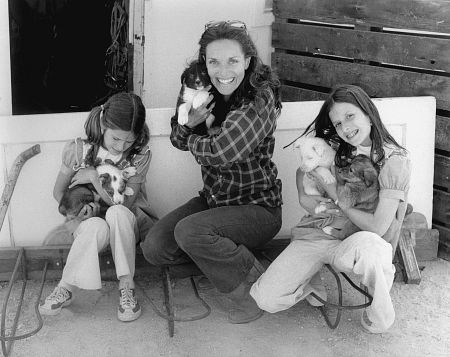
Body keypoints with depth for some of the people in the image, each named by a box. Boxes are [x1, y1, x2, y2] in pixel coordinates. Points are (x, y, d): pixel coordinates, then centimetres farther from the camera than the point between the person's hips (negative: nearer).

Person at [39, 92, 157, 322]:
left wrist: (94, 177, -21)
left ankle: (126, 287, -30)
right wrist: (76, 216, -15)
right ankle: (65, 290, -25)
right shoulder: (77, 150, -9)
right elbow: (59, 192, 3)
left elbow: (125, 203, -16)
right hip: (88, 221, 0)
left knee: (116, 213, -37)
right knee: (97, 227, -38)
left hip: (128, 223, 0)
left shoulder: (140, 156, -11)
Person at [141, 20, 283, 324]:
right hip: (213, 198, 7)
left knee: (189, 231, -29)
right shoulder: (204, 92, 0)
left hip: (258, 207, -7)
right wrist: (188, 122, -14)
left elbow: (221, 151, -32)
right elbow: (179, 140, 10)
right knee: (154, 247, -7)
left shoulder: (261, 98, -21)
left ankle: (253, 287, -9)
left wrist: (192, 141, -10)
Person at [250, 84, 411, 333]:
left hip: (359, 240, -4)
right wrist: (303, 198, -1)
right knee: (265, 299, -16)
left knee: (365, 245, -43)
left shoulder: (395, 160, -11)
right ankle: (313, 283, 16)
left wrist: (336, 197, -8)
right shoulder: (335, 148, 3)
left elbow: (378, 227, -16)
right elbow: (303, 170, 21)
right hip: (316, 234, 4)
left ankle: (380, 313, -14)